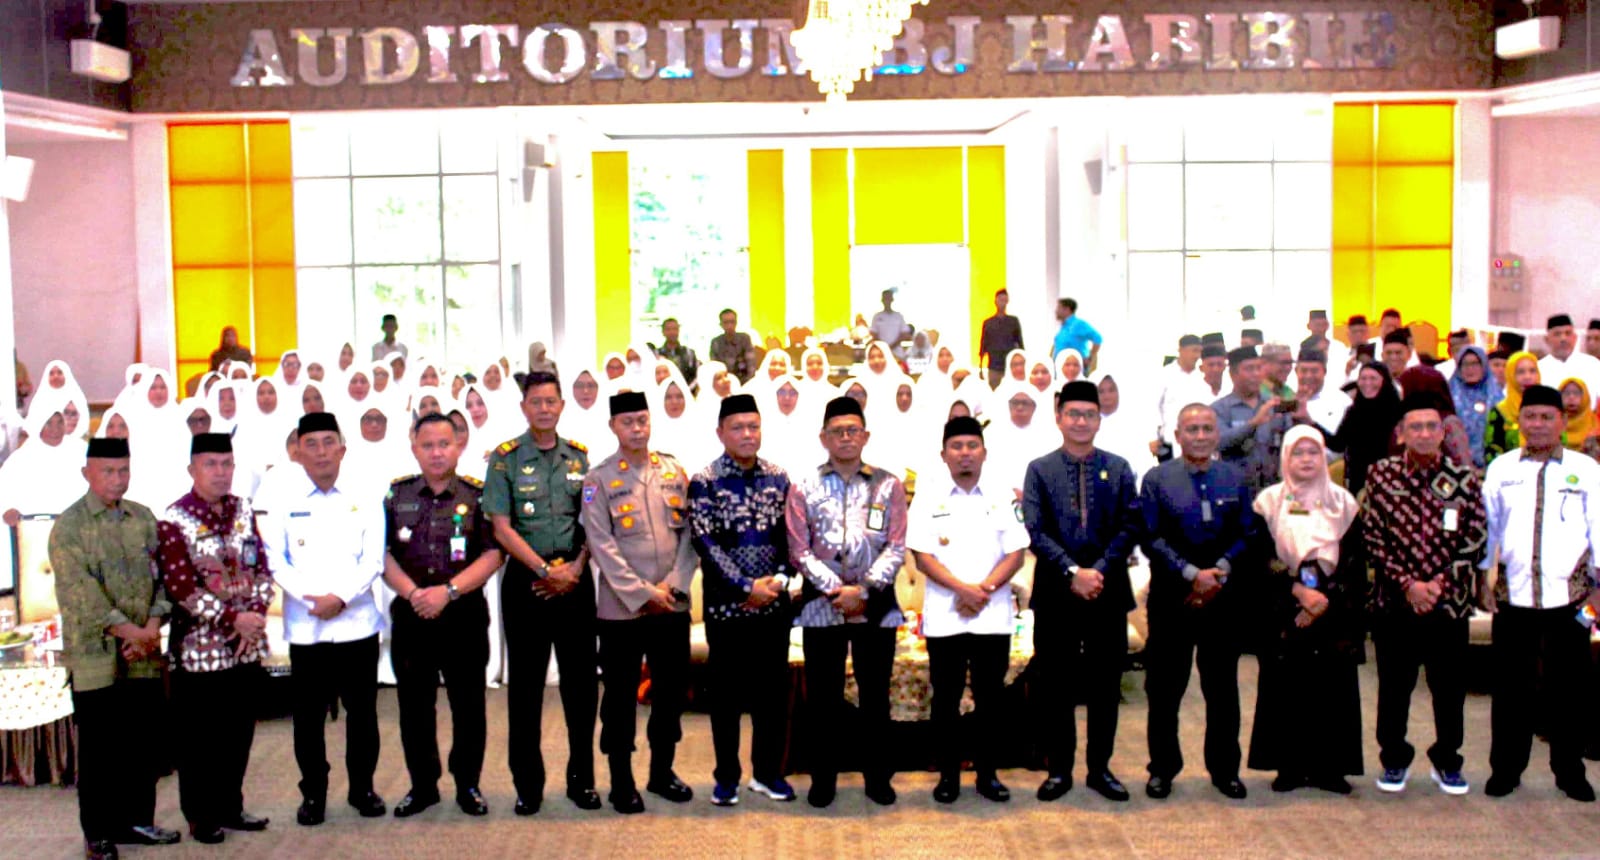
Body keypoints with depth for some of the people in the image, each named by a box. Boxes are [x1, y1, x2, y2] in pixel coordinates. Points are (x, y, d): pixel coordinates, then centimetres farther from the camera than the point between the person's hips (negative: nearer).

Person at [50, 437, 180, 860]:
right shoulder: (69, 525, -6)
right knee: (99, 749, 4)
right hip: (96, 656, -4)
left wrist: (153, 628, -9)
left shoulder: (143, 518, 10)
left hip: (144, 657, 5)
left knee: (144, 741, 11)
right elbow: (81, 591, -15)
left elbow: (163, 575, 6)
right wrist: (130, 631, -18)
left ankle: (137, 820, 25)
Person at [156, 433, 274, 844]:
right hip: (200, 647, -5)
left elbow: (261, 568, 9)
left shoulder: (244, 511, 8)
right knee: (200, 737, 4)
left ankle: (231, 807, 26)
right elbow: (181, 586, -16)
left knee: (239, 732, 12)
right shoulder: (174, 521, -10)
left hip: (247, 645, 5)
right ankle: (201, 817, 17)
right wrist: (232, 618, -18)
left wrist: (256, 612, -8)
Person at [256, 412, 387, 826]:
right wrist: (308, 596, -16)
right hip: (305, 626, -1)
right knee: (308, 714, 4)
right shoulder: (281, 499, 1)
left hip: (357, 621, 1)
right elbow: (273, 559, -4)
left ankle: (362, 787, 22)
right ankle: (313, 793, 18)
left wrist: (341, 597, -14)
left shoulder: (364, 498, 4)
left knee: (362, 710, 7)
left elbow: (373, 560, -1)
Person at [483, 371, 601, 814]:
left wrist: (575, 568, -7)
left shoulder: (580, 457, 8)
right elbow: (502, 528, -6)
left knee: (581, 679, 5)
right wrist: (545, 570, -11)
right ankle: (527, 782, 12)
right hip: (526, 579, -2)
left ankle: (581, 777, 15)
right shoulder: (506, 459, -1)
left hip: (575, 579, 2)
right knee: (525, 682, 3)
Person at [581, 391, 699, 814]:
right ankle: (621, 781, 15)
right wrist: (643, 594, -13)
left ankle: (662, 771, 25)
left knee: (671, 689, 10)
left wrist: (674, 585, -6)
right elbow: (602, 546, -9)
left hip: (672, 605, 3)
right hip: (621, 608, -3)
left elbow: (688, 533, 6)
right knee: (621, 695, 4)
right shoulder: (599, 479, -3)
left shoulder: (674, 471, 7)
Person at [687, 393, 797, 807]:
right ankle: (727, 776, 18)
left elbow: (789, 538, 7)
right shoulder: (704, 482, -5)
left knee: (774, 689, 8)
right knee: (727, 691, 6)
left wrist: (779, 579, -10)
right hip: (725, 605, -3)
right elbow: (706, 543, -12)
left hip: (773, 603, 3)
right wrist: (748, 586, -15)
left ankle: (768, 772, 22)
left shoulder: (779, 479, 6)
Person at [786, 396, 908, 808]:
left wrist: (863, 590, -13)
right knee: (823, 696, 6)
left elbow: (896, 548, -2)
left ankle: (878, 776, 20)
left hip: (876, 604, 0)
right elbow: (799, 550, -2)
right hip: (822, 604, 0)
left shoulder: (888, 485, 4)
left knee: (875, 693, 7)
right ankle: (823, 779, 17)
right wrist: (835, 589, -13)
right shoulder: (805, 487, 3)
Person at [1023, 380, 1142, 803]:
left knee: (1105, 683, 7)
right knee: (1055, 684, 5)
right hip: (1055, 592, -1)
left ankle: (1100, 768, 18)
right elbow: (1036, 531, -5)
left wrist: (1099, 570, -14)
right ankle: (1059, 769, 15)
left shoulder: (1118, 468, 6)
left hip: (1108, 591, 1)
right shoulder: (1039, 469, 3)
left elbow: (1130, 527, -1)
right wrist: (1072, 572, -16)